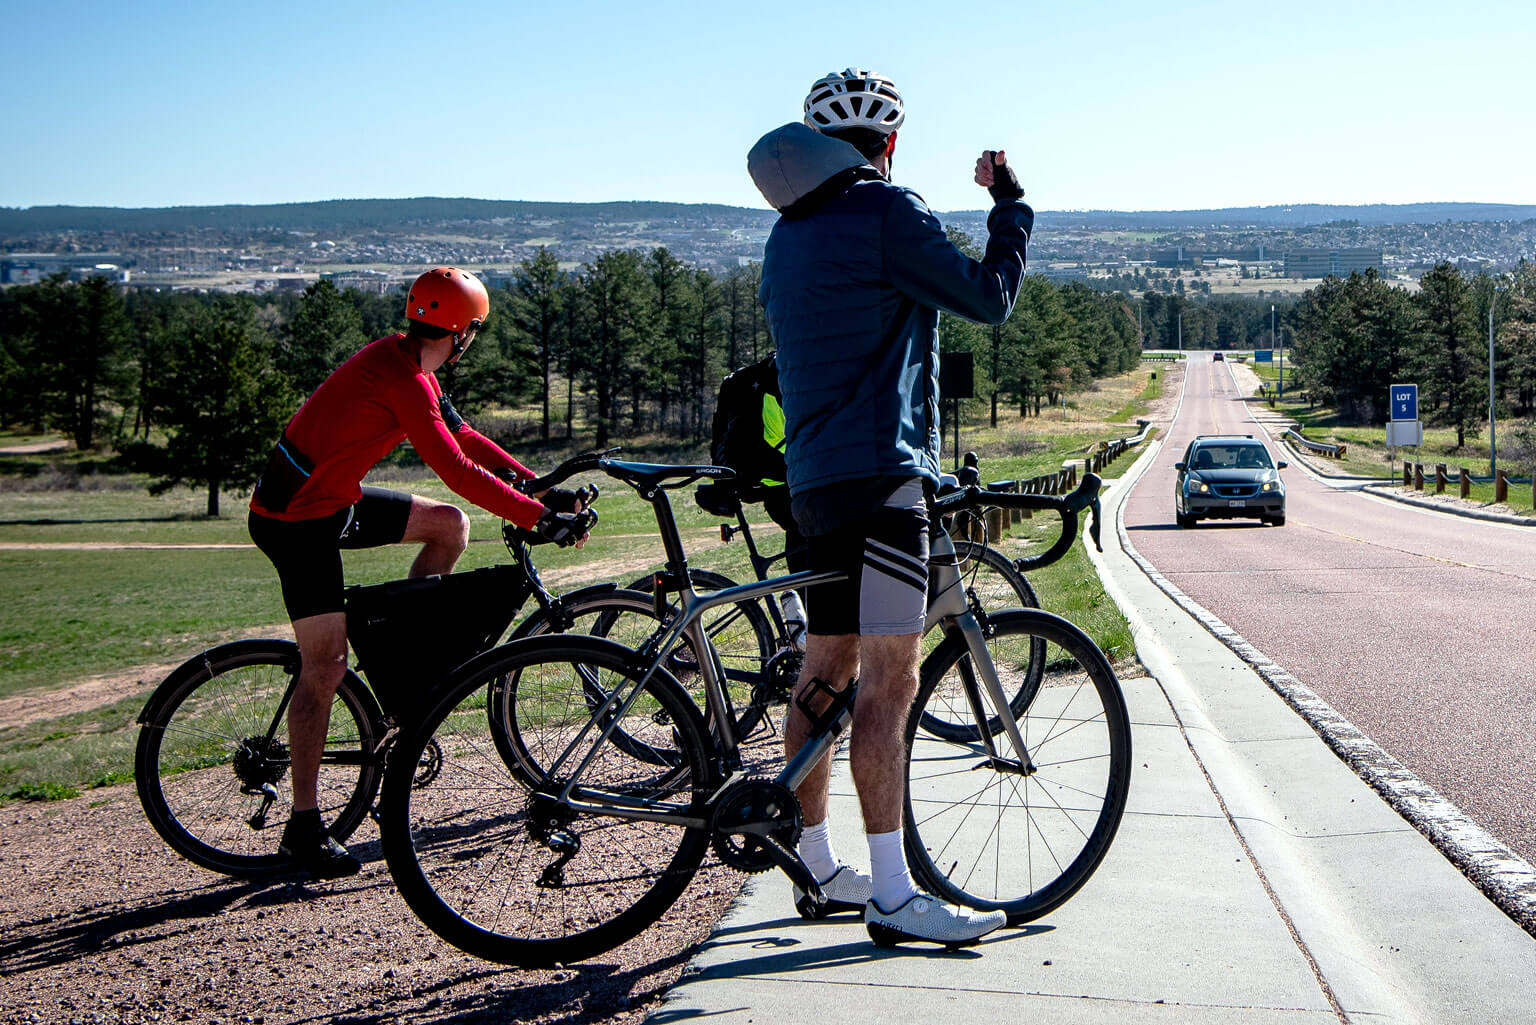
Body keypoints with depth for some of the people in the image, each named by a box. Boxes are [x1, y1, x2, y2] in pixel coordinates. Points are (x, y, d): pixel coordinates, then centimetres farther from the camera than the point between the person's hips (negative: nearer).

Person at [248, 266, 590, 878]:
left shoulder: (406, 362, 7)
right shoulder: (402, 380, -24)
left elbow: (462, 435, 13)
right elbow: (457, 470, -29)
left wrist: (538, 484, 6)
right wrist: (541, 518, -27)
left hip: (334, 500, 10)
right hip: (296, 520, -10)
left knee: (449, 525, 10)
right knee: (326, 667, -8)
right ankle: (303, 828, 0)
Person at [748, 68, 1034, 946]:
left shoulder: (790, 233, 17)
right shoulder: (886, 212, -8)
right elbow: (989, 297, -4)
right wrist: (1011, 202, 9)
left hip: (815, 478, 9)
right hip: (880, 475, -9)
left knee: (826, 674, 14)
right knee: (889, 680, -10)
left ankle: (819, 866, 23)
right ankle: (894, 893, -9)